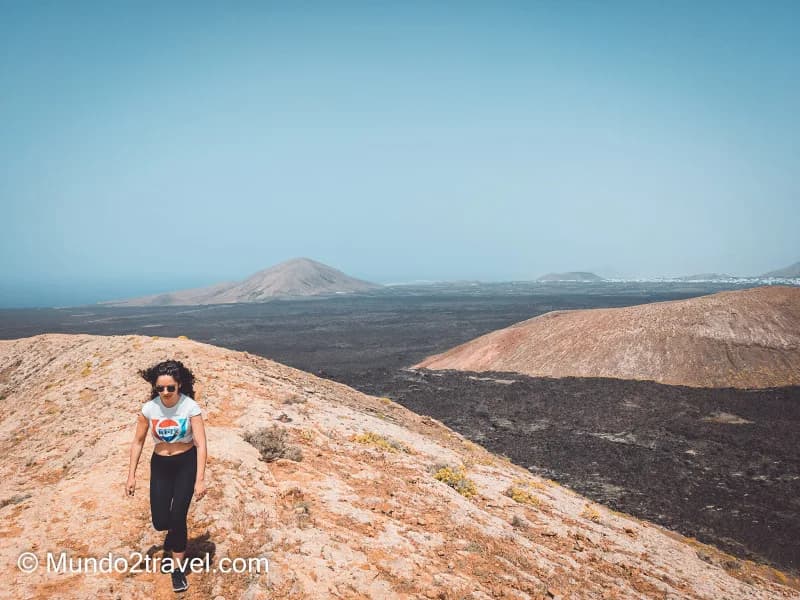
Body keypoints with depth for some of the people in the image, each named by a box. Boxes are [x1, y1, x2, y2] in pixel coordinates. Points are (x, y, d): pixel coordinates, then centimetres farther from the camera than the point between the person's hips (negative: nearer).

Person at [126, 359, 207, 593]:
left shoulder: (190, 407, -20)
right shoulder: (149, 409, -13)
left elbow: (201, 444, -21)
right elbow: (138, 442, 0)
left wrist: (200, 479, -25)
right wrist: (131, 475, -1)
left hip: (186, 463, -3)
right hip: (160, 465, 3)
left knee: (178, 516, -8)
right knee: (160, 521, 2)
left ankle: (178, 566, 14)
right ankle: (174, 537, 40)